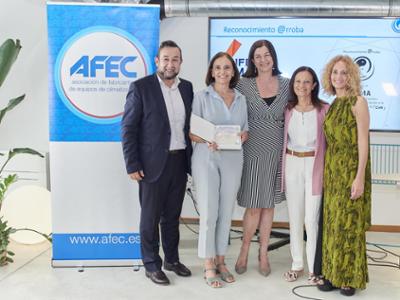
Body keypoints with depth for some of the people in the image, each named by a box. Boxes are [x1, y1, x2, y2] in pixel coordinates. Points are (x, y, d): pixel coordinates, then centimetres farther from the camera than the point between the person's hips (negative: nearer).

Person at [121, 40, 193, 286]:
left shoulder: (187, 87, 8)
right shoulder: (141, 87, -7)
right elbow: (128, 129, -8)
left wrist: (193, 157, 7)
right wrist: (132, 165, -12)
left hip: (180, 161, 5)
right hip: (153, 163, -4)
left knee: (172, 215, 16)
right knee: (151, 216, 7)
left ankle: (172, 259, 32)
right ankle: (152, 265, 21)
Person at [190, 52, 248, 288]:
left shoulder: (241, 99, 10)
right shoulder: (202, 97, -1)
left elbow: (245, 130, 14)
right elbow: (192, 132, -3)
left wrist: (243, 136, -9)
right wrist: (207, 141, -22)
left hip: (233, 159, 3)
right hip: (207, 158, -3)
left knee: (226, 212, 8)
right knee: (209, 212, -2)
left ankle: (221, 261, 22)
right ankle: (209, 265, 11)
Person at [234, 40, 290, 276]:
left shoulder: (286, 84, 5)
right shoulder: (244, 84, -2)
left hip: (276, 151, 2)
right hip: (252, 150, -2)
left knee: (269, 204, 10)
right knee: (254, 205, -1)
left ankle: (263, 254, 24)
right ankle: (245, 251, 21)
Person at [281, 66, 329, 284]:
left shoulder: (324, 109, -6)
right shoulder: (288, 109, 6)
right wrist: (283, 168, 8)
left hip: (314, 165, -4)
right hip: (291, 164, 4)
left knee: (311, 219, -2)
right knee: (294, 218, 11)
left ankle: (314, 268, 14)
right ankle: (297, 264, 25)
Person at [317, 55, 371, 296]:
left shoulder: (358, 102, -6)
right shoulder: (332, 106, 12)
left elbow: (363, 141, -12)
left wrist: (360, 177, -18)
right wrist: (326, 171, 8)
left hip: (352, 169, -6)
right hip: (332, 169, 6)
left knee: (349, 223, 0)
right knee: (333, 222, 8)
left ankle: (350, 277, 13)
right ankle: (333, 273, 19)